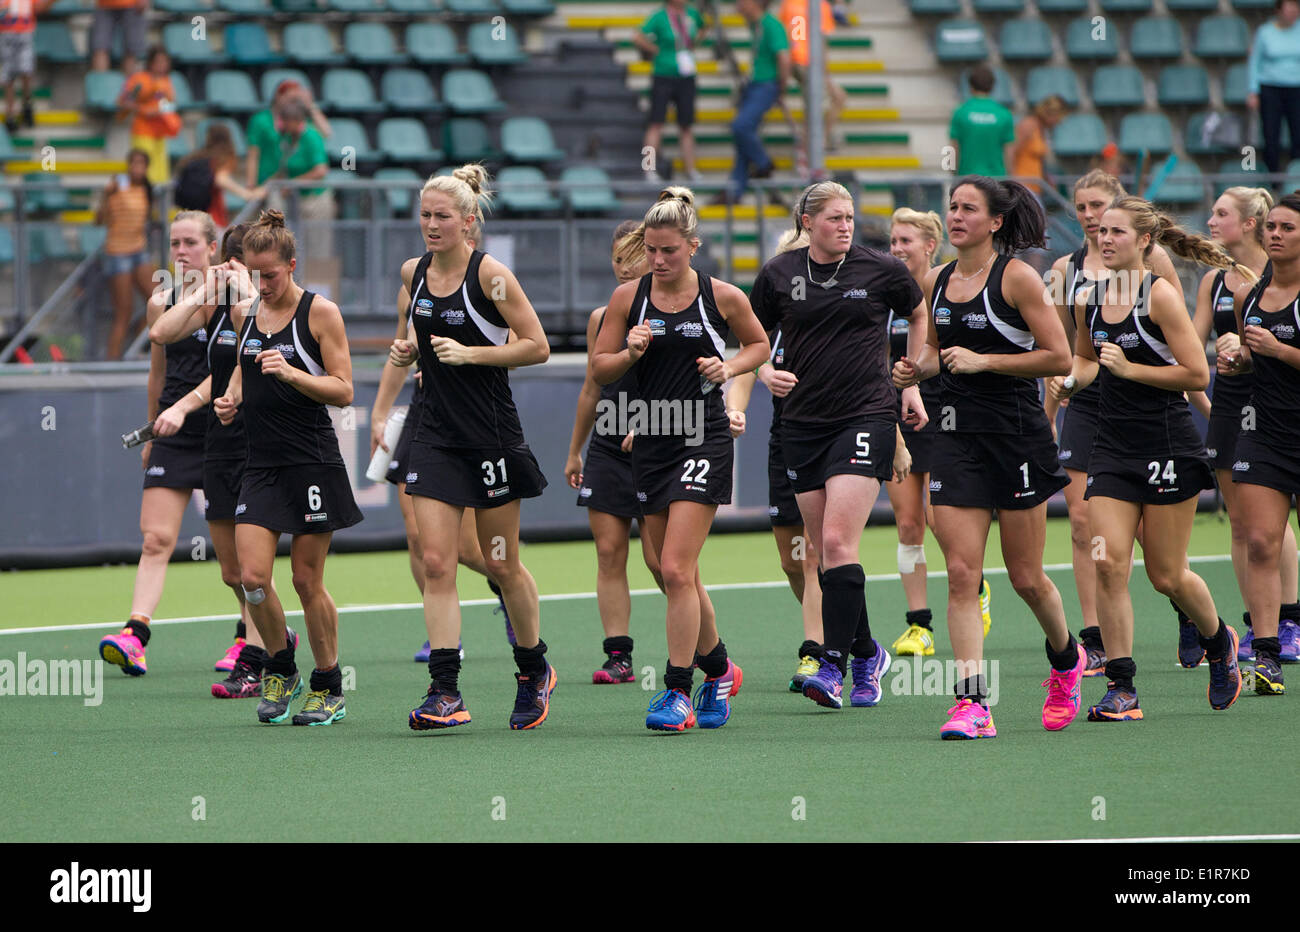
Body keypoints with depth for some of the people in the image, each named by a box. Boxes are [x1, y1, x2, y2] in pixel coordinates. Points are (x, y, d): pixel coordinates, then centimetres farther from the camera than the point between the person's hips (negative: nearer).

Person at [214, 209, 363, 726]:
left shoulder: (320, 312, -6)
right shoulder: (245, 313, 10)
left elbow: (344, 391, -7)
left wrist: (291, 373, -22)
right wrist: (232, 398, 7)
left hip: (313, 464, -5)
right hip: (261, 464, 5)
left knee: (307, 580, 0)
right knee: (252, 577, -7)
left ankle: (328, 688, 15)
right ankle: (280, 670, 16)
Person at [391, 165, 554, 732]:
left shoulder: (490, 274, -11)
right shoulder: (413, 273, 6)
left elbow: (538, 346, -10)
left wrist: (470, 353, -19)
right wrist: (410, 349, 2)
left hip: (491, 431, -4)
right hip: (435, 434, 4)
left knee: (502, 566, 7)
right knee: (436, 562, -8)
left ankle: (534, 670, 29)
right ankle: (445, 694, -11)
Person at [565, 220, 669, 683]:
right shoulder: (601, 319, 10)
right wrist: (574, 451, 20)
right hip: (606, 450, 5)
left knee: (660, 558, -7)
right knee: (609, 553, -3)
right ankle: (618, 655, -2)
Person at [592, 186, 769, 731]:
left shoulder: (723, 297, -3)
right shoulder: (628, 297, 3)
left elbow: (759, 344, 14)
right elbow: (599, 370, 7)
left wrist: (729, 367, -5)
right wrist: (631, 353, -12)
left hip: (703, 440, -4)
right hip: (649, 441, 4)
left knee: (676, 569, -14)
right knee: (678, 575, 10)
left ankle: (678, 692, -10)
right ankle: (718, 669, 32)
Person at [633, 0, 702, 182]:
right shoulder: (659, 17, -10)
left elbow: (702, 27, 29)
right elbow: (637, 37, -21)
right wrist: (656, 51, -10)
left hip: (686, 79, 4)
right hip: (663, 78, -4)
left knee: (686, 126, 7)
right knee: (656, 124, -6)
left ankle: (690, 169, 12)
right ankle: (650, 169, -6)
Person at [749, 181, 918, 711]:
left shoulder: (881, 271, -1)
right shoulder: (778, 275, 3)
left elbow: (922, 315, 16)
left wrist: (912, 383, 11)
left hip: (867, 415, -3)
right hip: (803, 423, 3)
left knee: (838, 542, -16)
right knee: (823, 549, 7)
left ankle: (834, 665, -16)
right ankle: (867, 655, 24)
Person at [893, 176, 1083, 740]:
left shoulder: (1016, 277, -9)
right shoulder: (937, 281, 9)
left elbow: (1059, 357, -11)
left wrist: (984, 360, -16)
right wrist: (917, 368, 2)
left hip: (1017, 433, -4)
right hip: (957, 434, 4)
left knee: (1026, 577, 5)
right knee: (961, 572, -9)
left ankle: (1066, 660, 34)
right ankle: (972, 703, -11)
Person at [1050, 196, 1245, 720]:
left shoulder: (1160, 296, -11)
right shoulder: (1087, 302, 7)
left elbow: (1197, 375, -13)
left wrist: (1129, 367, -19)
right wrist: (1070, 379, 6)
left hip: (1168, 446, -5)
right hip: (1113, 449, 5)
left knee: (1166, 575, 1)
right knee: (1109, 563, -10)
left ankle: (1219, 643, 31)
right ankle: (1121, 689, -7)